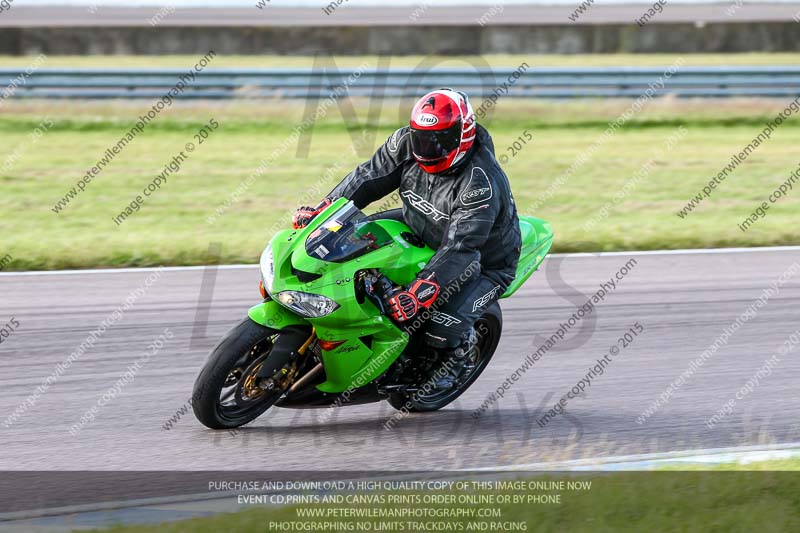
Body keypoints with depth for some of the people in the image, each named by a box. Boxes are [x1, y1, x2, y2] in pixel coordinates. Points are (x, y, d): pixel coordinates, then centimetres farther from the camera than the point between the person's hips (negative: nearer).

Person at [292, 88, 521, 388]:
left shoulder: (481, 184, -37)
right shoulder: (406, 144, -17)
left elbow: (458, 249, -41)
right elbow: (369, 177, -6)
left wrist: (419, 293, -49)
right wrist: (323, 210, -15)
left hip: (486, 260, -7)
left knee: (442, 329, -27)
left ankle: (463, 345, 10)